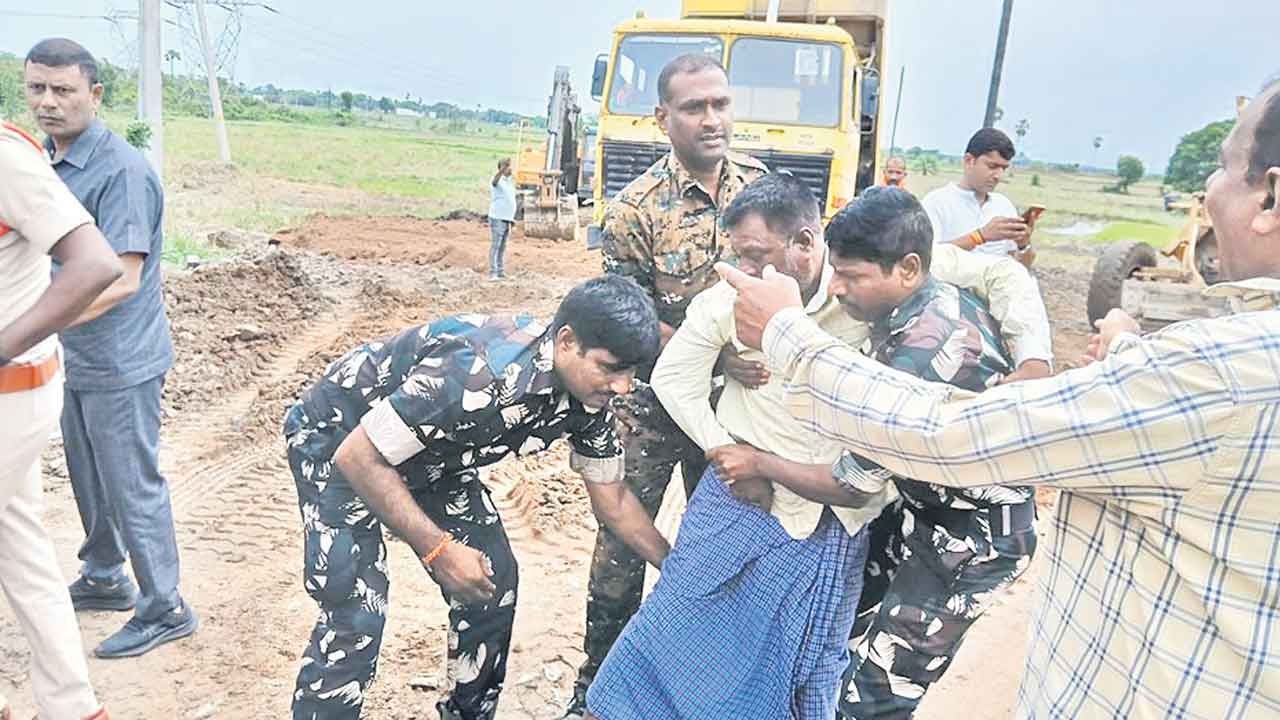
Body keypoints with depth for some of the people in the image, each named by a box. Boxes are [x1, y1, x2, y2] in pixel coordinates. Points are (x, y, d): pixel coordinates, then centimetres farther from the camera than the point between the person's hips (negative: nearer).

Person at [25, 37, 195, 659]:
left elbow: (121, 281, -26)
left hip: (118, 362, -9)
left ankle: (164, 610, 17)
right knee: (89, 479, 22)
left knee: (132, 488, 2)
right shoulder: (41, 159, 6)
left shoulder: (121, 170, -21)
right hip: (73, 357, 9)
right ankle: (104, 579, 41)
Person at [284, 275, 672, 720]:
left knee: (494, 582, 3)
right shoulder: (482, 375, -41)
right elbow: (358, 457, -31)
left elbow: (613, 501, 0)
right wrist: (438, 549, -28)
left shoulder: (588, 396, -16)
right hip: (338, 442, -6)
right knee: (357, 616, -17)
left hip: (429, 455, 7)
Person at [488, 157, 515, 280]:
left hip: (507, 219, 8)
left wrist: (512, 218, 19)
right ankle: (493, 273, -9)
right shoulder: (498, 180, -8)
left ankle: (500, 271, 16)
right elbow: (495, 179, -35)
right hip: (497, 218, -8)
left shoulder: (510, 181, 16)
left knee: (502, 247, 11)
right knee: (495, 246, -8)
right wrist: (503, 168, -51)